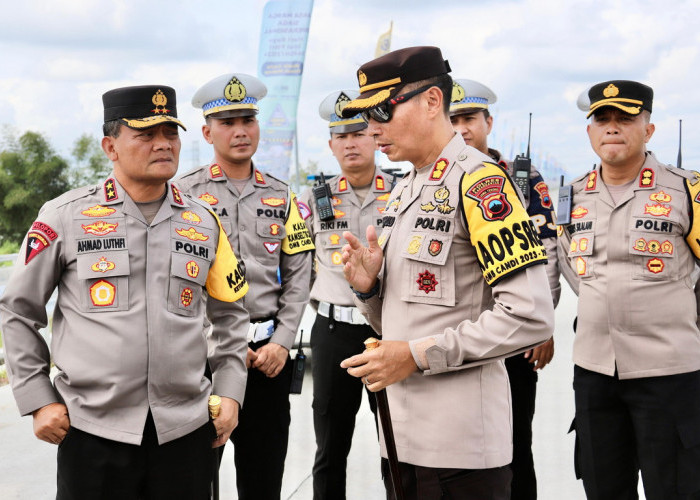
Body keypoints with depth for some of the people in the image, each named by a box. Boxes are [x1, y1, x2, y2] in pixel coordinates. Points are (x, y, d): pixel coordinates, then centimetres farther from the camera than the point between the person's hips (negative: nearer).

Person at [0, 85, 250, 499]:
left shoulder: (204, 222, 7)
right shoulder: (65, 217, -2)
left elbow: (230, 313, 16)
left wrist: (230, 393, 8)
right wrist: (38, 400, 1)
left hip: (186, 429, 3)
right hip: (92, 429, -2)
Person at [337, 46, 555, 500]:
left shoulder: (480, 181, -12)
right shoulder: (404, 192, 14)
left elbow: (531, 318, -21)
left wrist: (419, 355, -18)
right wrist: (368, 286, -1)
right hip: (402, 433, 8)